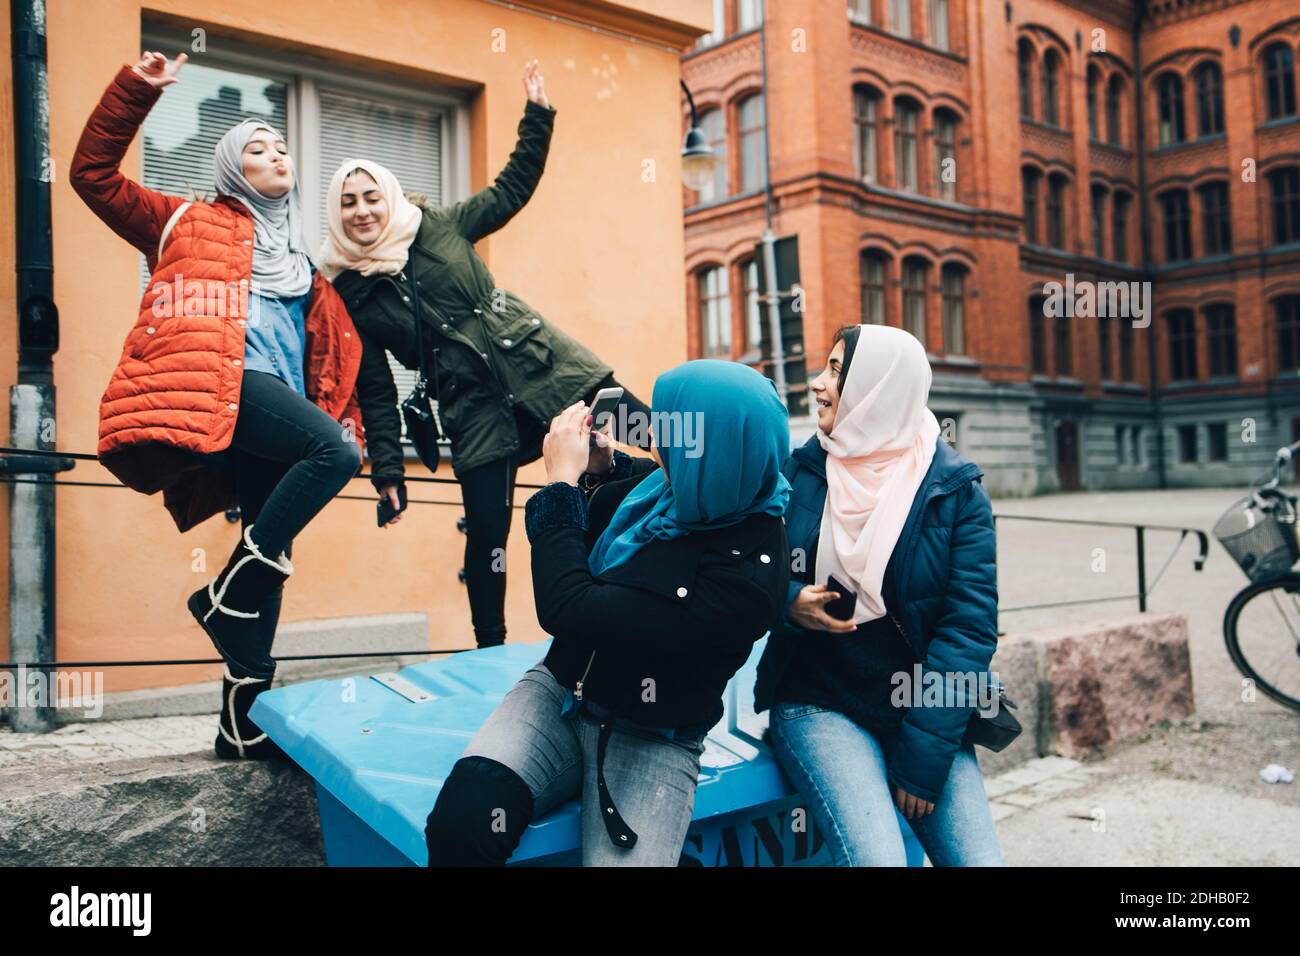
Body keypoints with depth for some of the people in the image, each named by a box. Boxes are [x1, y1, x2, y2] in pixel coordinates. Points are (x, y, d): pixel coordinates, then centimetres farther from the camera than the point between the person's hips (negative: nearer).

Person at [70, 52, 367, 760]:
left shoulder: (301, 261, 30)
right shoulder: (191, 224, 16)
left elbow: (326, 350, 29)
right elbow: (94, 174, 11)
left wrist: (343, 417, 15)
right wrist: (136, 90, 3)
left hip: (278, 410, 6)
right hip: (220, 384, -6)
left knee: (270, 553, 0)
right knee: (336, 451, -30)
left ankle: (244, 717, 5)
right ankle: (224, 593, -17)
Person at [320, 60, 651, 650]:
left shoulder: (438, 227, 5)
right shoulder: (348, 293, 4)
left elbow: (513, 187, 13)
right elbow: (375, 390, 5)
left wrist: (537, 113, 6)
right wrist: (386, 468, 3)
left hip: (538, 359, 2)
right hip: (475, 409, -1)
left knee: (651, 432, -7)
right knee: (486, 533, -3)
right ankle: (490, 651, 13)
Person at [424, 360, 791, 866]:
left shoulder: (748, 573, -27)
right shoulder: (670, 482, -7)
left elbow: (567, 610, -26)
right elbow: (592, 535, 19)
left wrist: (562, 480, -15)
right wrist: (599, 467, -2)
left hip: (650, 742, -4)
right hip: (559, 691, 4)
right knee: (461, 820, -24)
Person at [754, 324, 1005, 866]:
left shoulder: (957, 492, -3)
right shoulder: (800, 472, 2)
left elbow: (972, 623, -8)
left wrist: (923, 758, -14)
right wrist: (790, 602, -16)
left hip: (923, 712, 1)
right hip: (819, 702, -1)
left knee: (977, 857, -12)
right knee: (876, 857, -23)